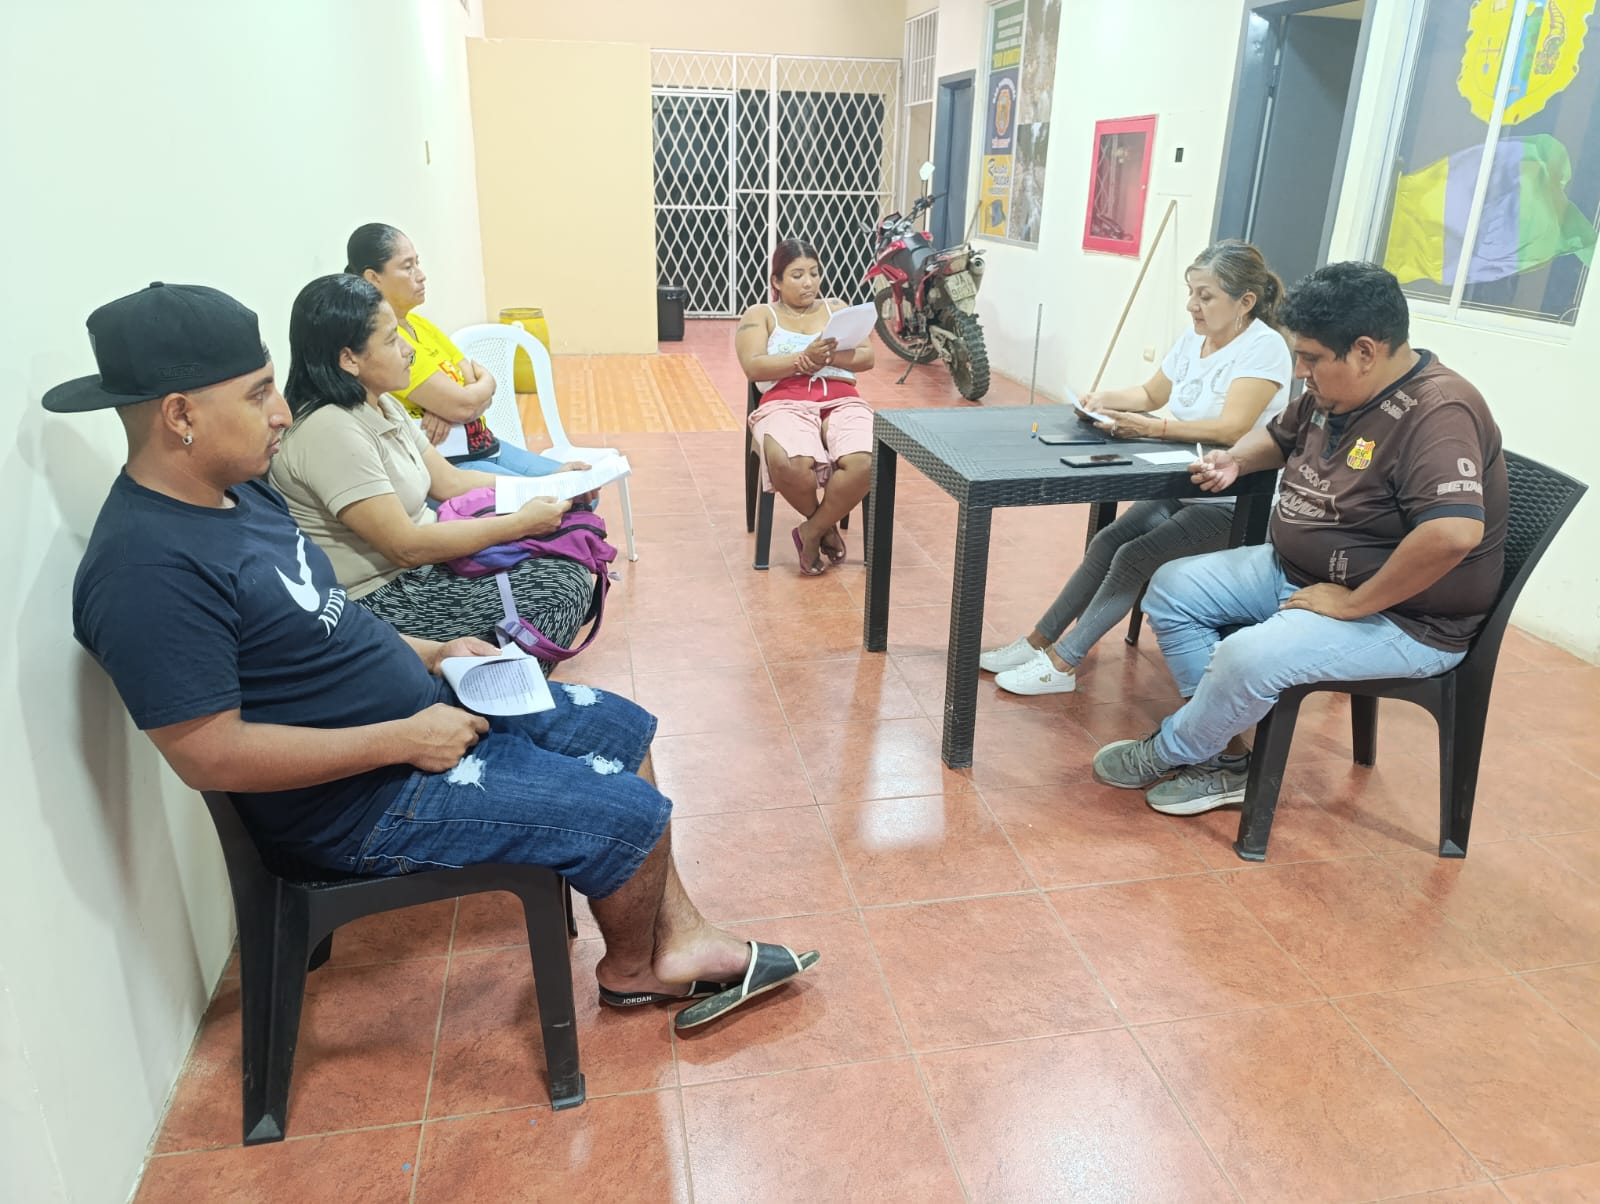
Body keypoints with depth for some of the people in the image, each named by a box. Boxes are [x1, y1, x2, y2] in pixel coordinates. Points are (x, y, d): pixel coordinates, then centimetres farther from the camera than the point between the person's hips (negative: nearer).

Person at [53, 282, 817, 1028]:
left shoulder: (236, 488, 4)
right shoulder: (149, 569, -26)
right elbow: (210, 755, -27)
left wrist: (428, 654, 5)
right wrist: (404, 740, -23)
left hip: (424, 709, 10)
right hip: (360, 801, -10)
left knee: (622, 728, 10)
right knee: (632, 815, -10)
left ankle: (680, 941, 18)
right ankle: (633, 970, 22)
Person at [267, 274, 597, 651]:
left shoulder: (382, 406, 6)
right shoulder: (331, 432, -24)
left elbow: (450, 481, 11)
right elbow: (406, 547, -26)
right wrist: (521, 522, -22)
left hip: (424, 559, 9)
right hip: (380, 597, -9)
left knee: (568, 564, 2)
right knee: (563, 590, -14)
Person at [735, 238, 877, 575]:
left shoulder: (836, 308, 22)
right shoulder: (759, 315, 14)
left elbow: (867, 357, 11)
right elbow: (754, 367, -3)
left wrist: (830, 357, -9)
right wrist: (804, 358, -16)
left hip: (842, 401, 2)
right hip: (786, 404, -2)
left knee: (864, 462, -33)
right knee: (791, 464, -37)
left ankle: (812, 530, -9)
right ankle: (826, 524, -5)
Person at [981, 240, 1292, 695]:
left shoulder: (1264, 348, -18)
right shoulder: (1193, 339, 6)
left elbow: (1233, 428, -30)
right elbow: (1151, 394, 18)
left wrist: (1151, 427, -37)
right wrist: (1106, 399, -2)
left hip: (1233, 504, -7)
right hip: (1181, 489, 8)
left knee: (1136, 555, -20)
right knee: (1107, 542, -7)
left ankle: (1062, 664, -13)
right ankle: (1039, 641, 0)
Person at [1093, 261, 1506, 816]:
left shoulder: (1438, 413, -26)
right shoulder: (1333, 392, 3)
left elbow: (1454, 531, -40)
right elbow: (1281, 436, 25)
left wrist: (1353, 603, -29)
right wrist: (1235, 459, 2)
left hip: (1400, 616, -10)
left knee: (1249, 657, -31)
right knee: (1172, 587, 2)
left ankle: (1168, 754, 1)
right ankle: (1225, 758, 2)